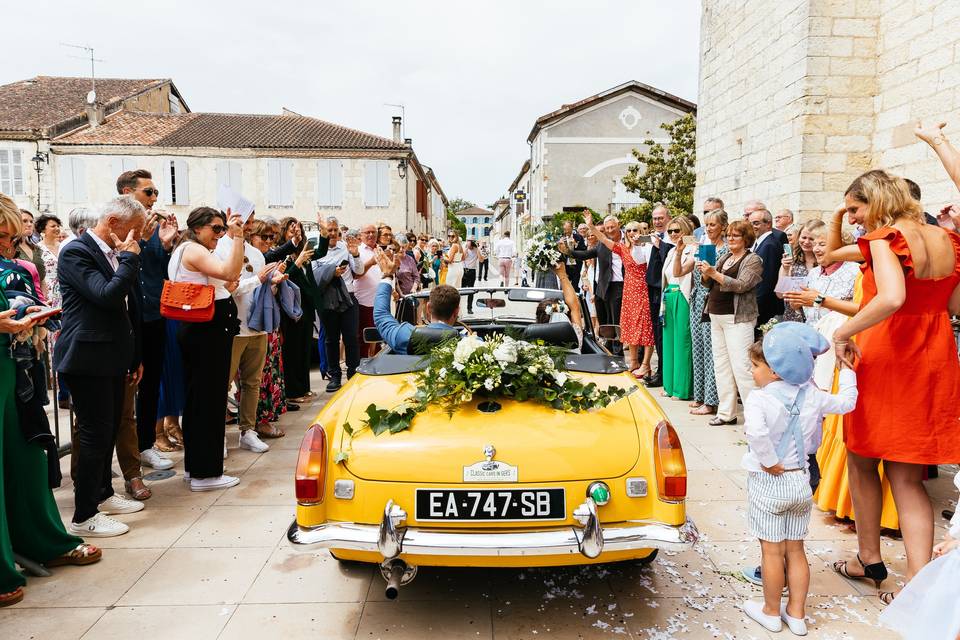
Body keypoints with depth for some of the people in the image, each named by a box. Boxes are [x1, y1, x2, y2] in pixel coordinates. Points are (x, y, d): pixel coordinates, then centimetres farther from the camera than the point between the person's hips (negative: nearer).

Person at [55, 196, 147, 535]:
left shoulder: (119, 254, 11)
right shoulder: (76, 252, -13)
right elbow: (107, 296, -27)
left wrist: (135, 356, 18)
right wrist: (129, 258, -17)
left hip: (113, 356, 8)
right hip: (88, 358, -8)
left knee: (109, 429, 17)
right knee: (95, 433, -3)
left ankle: (103, 494, 34)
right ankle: (84, 516, 8)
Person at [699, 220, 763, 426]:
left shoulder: (753, 260, -3)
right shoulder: (724, 258, 18)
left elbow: (740, 285, -17)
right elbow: (709, 283, 16)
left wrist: (714, 273, -23)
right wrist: (705, 272, -5)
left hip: (738, 318, -7)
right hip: (716, 316, 7)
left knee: (741, 366, -11)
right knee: (721, 365, 9)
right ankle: (726, 412, 17)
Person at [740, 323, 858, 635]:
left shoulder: (759, 398, -21)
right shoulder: (811, 395, -2)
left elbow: (756, 431, -39)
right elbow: (846, 402, 14)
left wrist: (769, 461, -23)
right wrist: (847, 370, 27)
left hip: (768, 482, -6)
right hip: (801, 481, 6)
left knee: (772, 552, 8)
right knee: (795, 550, 17)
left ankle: (771, 612, 23)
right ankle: (796, 614, 27)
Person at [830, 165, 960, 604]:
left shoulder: (884, 238, -14)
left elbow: (891, 298, -31)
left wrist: (843, 332, -22)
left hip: (884, 358, -6)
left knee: (861, 461, 14)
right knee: (907, 478, 12)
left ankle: (870, 561, 28)